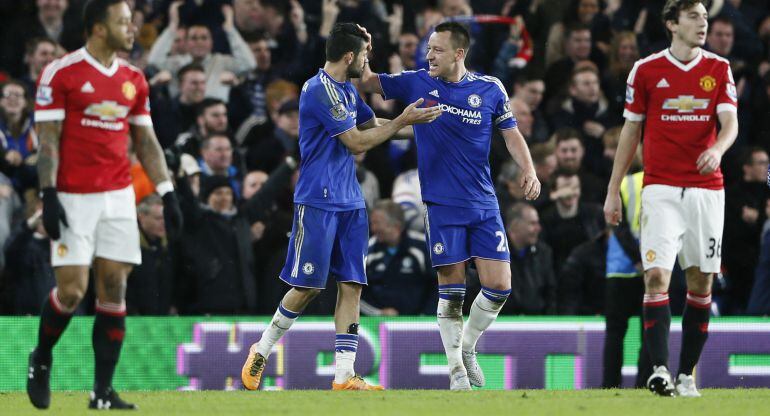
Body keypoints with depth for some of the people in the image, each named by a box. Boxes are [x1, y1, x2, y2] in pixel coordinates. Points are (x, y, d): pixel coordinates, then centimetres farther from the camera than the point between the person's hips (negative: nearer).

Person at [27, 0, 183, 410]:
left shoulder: (134, 80, 11)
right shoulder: (61, 73, -6)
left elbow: (146, 142, 15)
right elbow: (48, 140, -8)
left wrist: (167, 194, 7)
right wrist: (48, 194, -15)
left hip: (118, 197, 5)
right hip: (73, 198, -5)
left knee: (114, 288, 0)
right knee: (72, 289, -9)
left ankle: (103, 391, 4)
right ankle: (41, 360, 19)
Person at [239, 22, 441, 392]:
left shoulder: (348, 90, 14)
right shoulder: (320, 90, -16)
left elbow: (373, 125, 27)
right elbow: (358, 142, -16)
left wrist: (415, 121, 16)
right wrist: (402, 121, -10)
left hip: (349, 202, 9)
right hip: (318, 201, -9)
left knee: (352, 285, 0)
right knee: (308, 286, -5)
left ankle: (343, 376, -2)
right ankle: (261, 353, 13)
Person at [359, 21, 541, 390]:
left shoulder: (490, 89, 2)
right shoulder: (416, 83, 0)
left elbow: (511, 134, 10)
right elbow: (365, 81, 7)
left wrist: (528, 170, -5)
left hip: (484, 205, 2)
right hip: (442, 206, -2)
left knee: (498, 286, -3)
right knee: (451, 290, -2)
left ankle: (468, 348, 21)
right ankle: (457, 369, 9)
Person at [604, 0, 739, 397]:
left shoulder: (719, 69, 6)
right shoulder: (646, 70, 2)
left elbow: (730, 122, -5)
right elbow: (630, 130, 8)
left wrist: (717, 149, -28)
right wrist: (613, 190, 7)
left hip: (706, 188, 2)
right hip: (661, 189, -2)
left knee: (701, 283, 4)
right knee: (656, 276, -16)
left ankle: (686, 375, 12)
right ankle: (659, 369, -18)